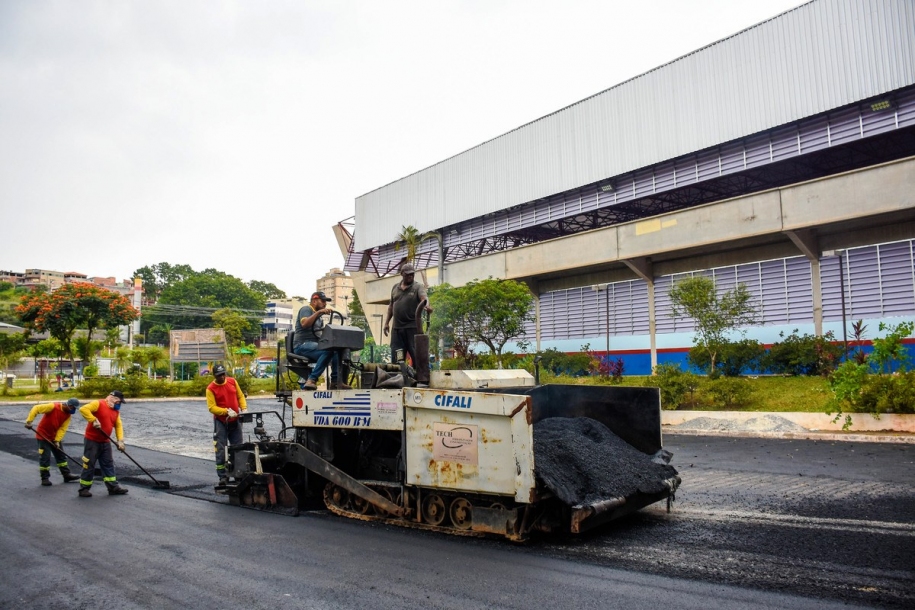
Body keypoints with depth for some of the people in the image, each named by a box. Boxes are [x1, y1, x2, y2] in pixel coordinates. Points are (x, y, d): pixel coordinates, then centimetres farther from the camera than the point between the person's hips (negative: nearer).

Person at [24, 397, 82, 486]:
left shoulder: (68, 415, -4)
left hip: (55, 436, 7)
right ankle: (45, 478, 8)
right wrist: (29, 421, -28)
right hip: (43, 435, -7)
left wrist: (57, 440, -16)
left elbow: (62, 428, -7)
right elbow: (36, 408, -24)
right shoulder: (53, 406, -24)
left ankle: (66, 475, 18)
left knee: (61, 455, 10)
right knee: (45, 457, -4)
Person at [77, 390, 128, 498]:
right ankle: (84, 489, 12)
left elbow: (118, 426, 8)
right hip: (92, 440, -7)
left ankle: (113, 487, 15)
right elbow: (83, 409, -25)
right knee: (89, 465, 0)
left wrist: (120, 440, -3)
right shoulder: (98, 404, -12)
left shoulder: (116, 411, 11)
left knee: (109, 464, 9)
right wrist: (94, 420, -28)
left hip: (105, 442, 8)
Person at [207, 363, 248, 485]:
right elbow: (212, 407, -15)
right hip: (221, 422, -4)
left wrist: (244, 408, -6)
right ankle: (223, 477, 2)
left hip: (235, 420, 4)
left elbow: (240, 396, 9)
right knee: (221, 450, -3)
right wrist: (227, 411, -26)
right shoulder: (211, 389, -10)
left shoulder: (232, 381, 2)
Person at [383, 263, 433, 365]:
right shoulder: (395, 288, 15)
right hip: (397, 327, 5)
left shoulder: (418, 287, -1)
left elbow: (424, 297, -21)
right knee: (396, 356, 6)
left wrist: (427, 305, -43)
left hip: (412, 327, -4)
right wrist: (386, 322, 17)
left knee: (416, 354, -3)